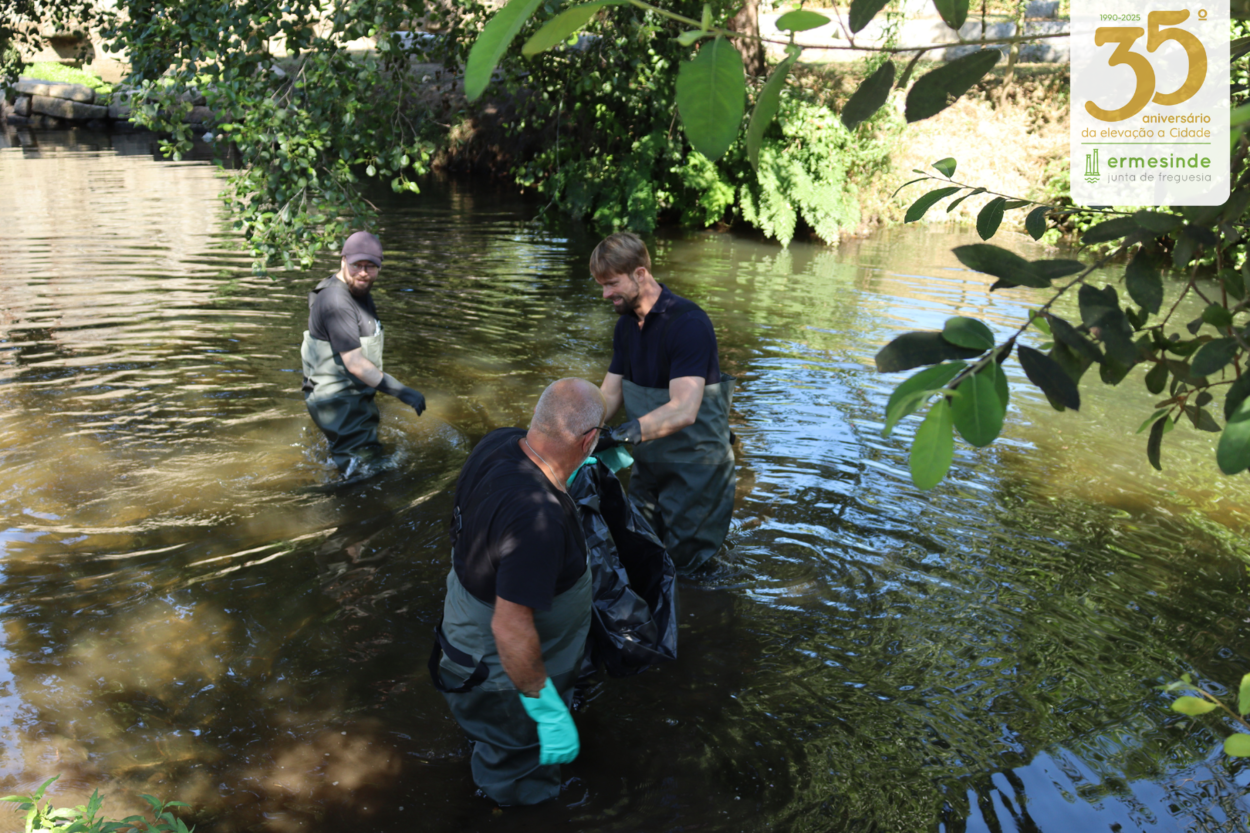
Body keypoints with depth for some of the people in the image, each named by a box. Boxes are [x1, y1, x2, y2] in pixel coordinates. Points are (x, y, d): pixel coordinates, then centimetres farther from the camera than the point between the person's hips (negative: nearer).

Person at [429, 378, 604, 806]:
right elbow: (511, 629, -39)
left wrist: (583, 467, 27)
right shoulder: (538, 518, -44)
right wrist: (549, 712, -28)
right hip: (503, 669, -9)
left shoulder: (501, 442, -16)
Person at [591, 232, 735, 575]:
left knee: (681, 563, 1)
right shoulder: (626, 325, 5)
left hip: (693, 467, -8)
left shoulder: (688, 324, -24)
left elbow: (683, 411, -33)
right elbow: (609, 395, 4)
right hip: (648, 464, 8)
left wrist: (621, 434, -40)